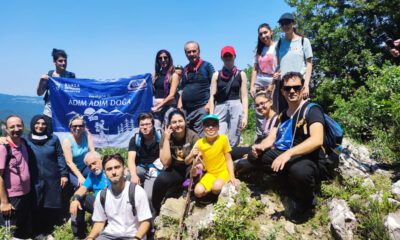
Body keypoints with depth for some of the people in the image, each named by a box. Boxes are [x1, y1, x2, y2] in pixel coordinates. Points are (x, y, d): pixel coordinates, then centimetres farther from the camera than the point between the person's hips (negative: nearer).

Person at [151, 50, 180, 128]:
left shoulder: (174, 75, 1)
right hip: (156, 108, 4)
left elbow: (172, 95, -6)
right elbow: (153, 92, 16)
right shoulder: (156, 74, 15)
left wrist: (158, 106, -7)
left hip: (169, 106, -4)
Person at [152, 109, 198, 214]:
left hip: (188, 169, 0)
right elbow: (166, 162, -18)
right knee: (161, 181, -30)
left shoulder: (192, 136, -12)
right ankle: (157, 211, -3)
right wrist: (166, 139, -22)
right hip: (174, 170, 1)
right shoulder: (166, 137, -9)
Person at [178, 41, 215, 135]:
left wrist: (209, 104, -12)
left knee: (200, 137, -8)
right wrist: (180, 105, 10)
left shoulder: (206, 66, 4)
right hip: (186, 109, 6)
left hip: (202, 107, -5)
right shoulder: (185, 69, 18)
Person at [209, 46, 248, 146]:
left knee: (233, 142, -1)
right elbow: (212, 96, 8)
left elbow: (244, 96, 5)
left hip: (236, 107, 0)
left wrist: (245, 116, -3)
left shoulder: (241, 74, 9)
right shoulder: (216, 75, 11)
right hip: (220, 108, 1)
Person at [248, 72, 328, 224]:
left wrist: (288, 153, -39)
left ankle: (306, 204, -6)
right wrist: (260, 147, -16)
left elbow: (317, 140, -28)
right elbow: (271, 138, 9)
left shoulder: (312, 110, -11)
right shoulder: (282, 114, 11)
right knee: (254, 156, -3)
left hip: (309, 159, -6)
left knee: (299, 170, -40)